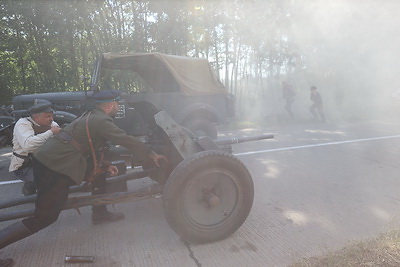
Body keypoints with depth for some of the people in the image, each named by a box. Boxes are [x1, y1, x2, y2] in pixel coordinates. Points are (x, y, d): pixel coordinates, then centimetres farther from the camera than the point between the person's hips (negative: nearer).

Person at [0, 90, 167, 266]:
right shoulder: (102, 121, -11)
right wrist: (152, 155, -5)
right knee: (44, 217, -3)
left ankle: (99, 212, 27)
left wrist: (106, 165, 16)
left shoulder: (90, 117, 19)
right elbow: (127, 140, -15)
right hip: (56, 168, -10)